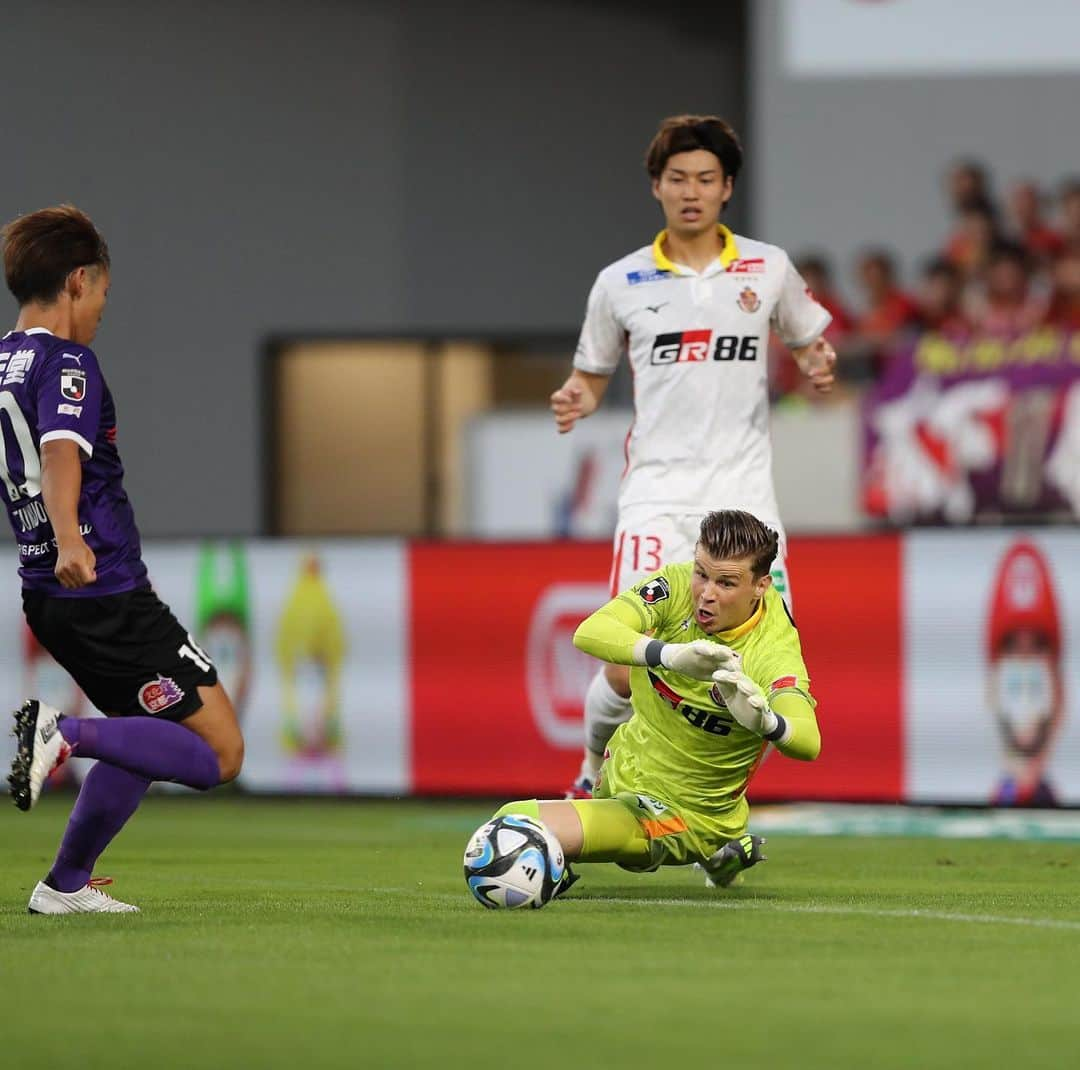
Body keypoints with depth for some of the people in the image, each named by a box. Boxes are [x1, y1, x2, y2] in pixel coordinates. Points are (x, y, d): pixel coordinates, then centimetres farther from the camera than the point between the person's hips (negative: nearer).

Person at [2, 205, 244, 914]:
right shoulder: (67, 364, -14)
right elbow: (62, 456, -32)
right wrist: (70, 542, -47)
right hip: (107, 593, -9)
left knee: (147, 739, 25)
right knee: (219, 754, -7)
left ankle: (67, 885, 19)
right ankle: (66, 734, -21)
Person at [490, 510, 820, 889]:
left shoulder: (774, 653, -30)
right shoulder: (679, 586, -18)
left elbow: (808, 743, -47)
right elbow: (589, 633, -35)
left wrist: (763, 721, -69)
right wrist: (671, 655, -53)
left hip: (682, 813, -6)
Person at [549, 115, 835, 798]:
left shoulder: (769, 269, 7)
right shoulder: (620, 284, 7)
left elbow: (810, 343, 20)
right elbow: (593, 375, 18)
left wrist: (820, 367, -3)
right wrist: (576, 402, -5)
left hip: (744, 491, 1)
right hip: (657, 493, -1)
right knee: (629, 673, -12)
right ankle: (597, 769, 19)